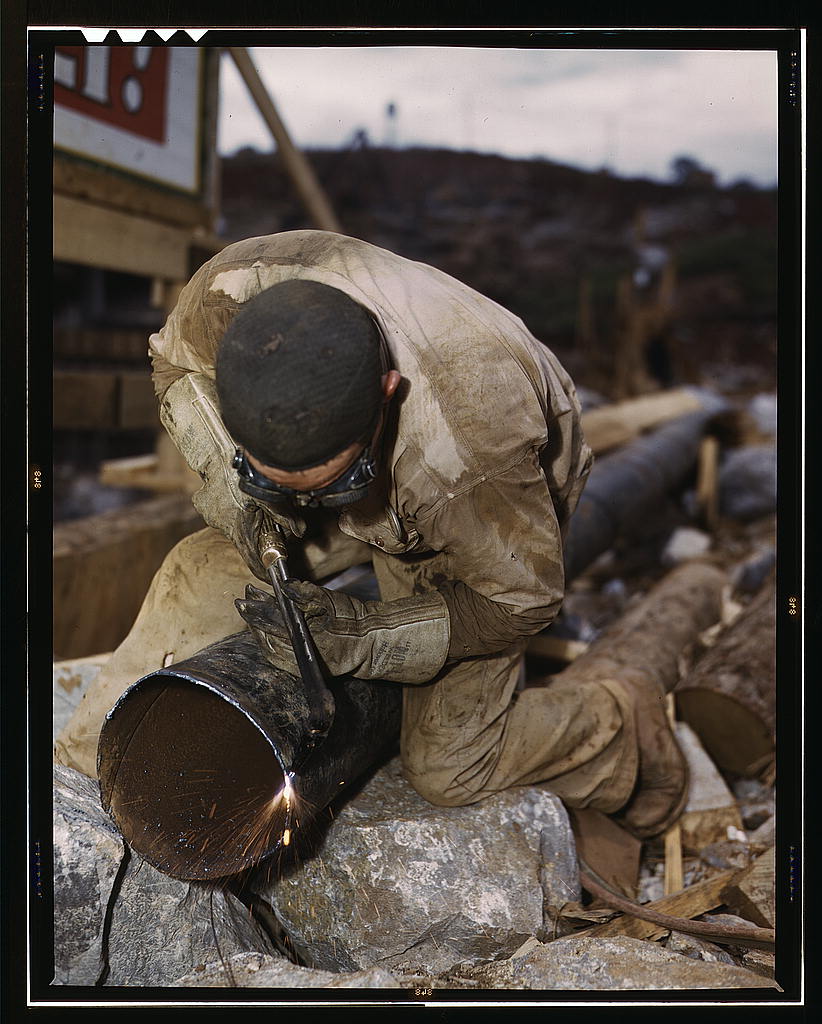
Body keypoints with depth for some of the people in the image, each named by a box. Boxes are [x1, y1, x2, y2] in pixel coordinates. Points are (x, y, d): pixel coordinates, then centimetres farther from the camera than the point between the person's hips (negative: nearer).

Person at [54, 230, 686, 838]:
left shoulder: (477, 440, -46)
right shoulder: (233, 287, -36)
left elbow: (519, 599, -25)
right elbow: (177, 364, -8)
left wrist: (364, 638, -36)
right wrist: (225, 472, -26)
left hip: (497, 510, -4)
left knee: (448, 767, -5)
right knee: (204, 574, -9)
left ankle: (628, 732, 22)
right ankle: (84, 772, 13)